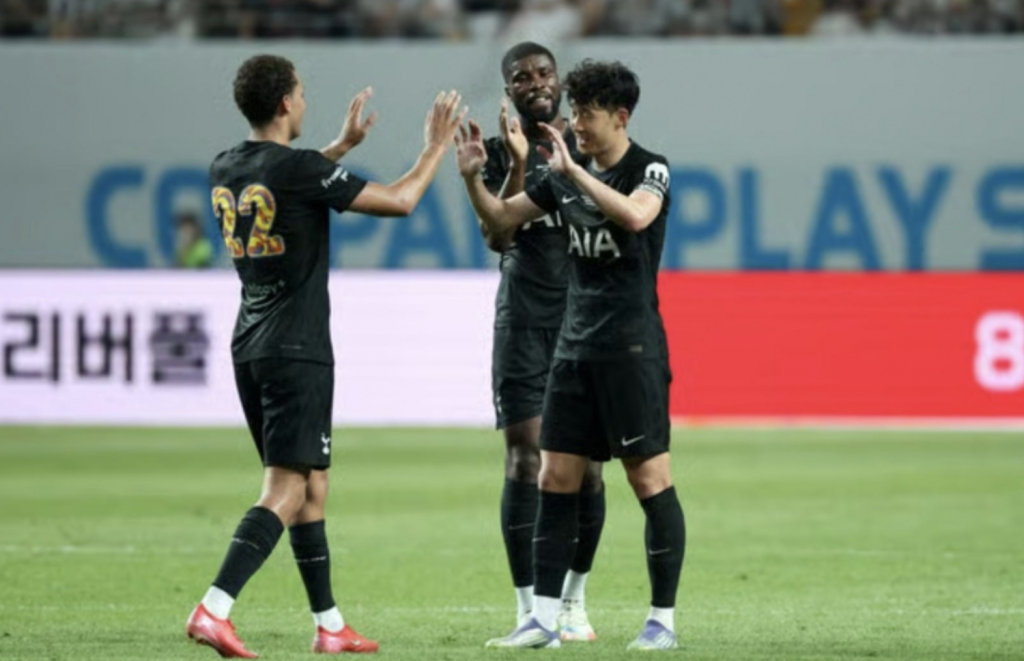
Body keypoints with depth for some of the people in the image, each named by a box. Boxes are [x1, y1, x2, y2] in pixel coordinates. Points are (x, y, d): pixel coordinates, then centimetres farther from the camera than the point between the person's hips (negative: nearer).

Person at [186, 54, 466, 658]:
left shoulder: (226, 171, 8)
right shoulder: (300, 168, -14)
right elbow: (400, 201, -9)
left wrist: (344, 144, 37)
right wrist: (437, 148, 6)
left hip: (250, 350, 8)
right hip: (297, 352, -8)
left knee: (312, 487, 16)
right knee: (286, 490, -10)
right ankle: (214, 610, -23)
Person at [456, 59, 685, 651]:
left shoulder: (651, 169, -7)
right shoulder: (565, 175, 11)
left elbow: (635, 215, -29)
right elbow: (502, 219, 18)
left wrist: (573, 170, -29)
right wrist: (474, 177, 1)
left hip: (632, 348, -6)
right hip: (576, 346, 6)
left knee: (649, 478, -4)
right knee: (556, 478, 2)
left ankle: (663, 620, 3)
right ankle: (544, 618, 4)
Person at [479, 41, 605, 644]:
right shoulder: (502, 151, 4)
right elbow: (497, 237, -8)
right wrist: (517, 165, -18)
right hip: (524, 324, -1)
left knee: (586, 463, 1)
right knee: (525, 462, -7)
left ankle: (574, 601, 14)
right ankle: (529, 609, -3)